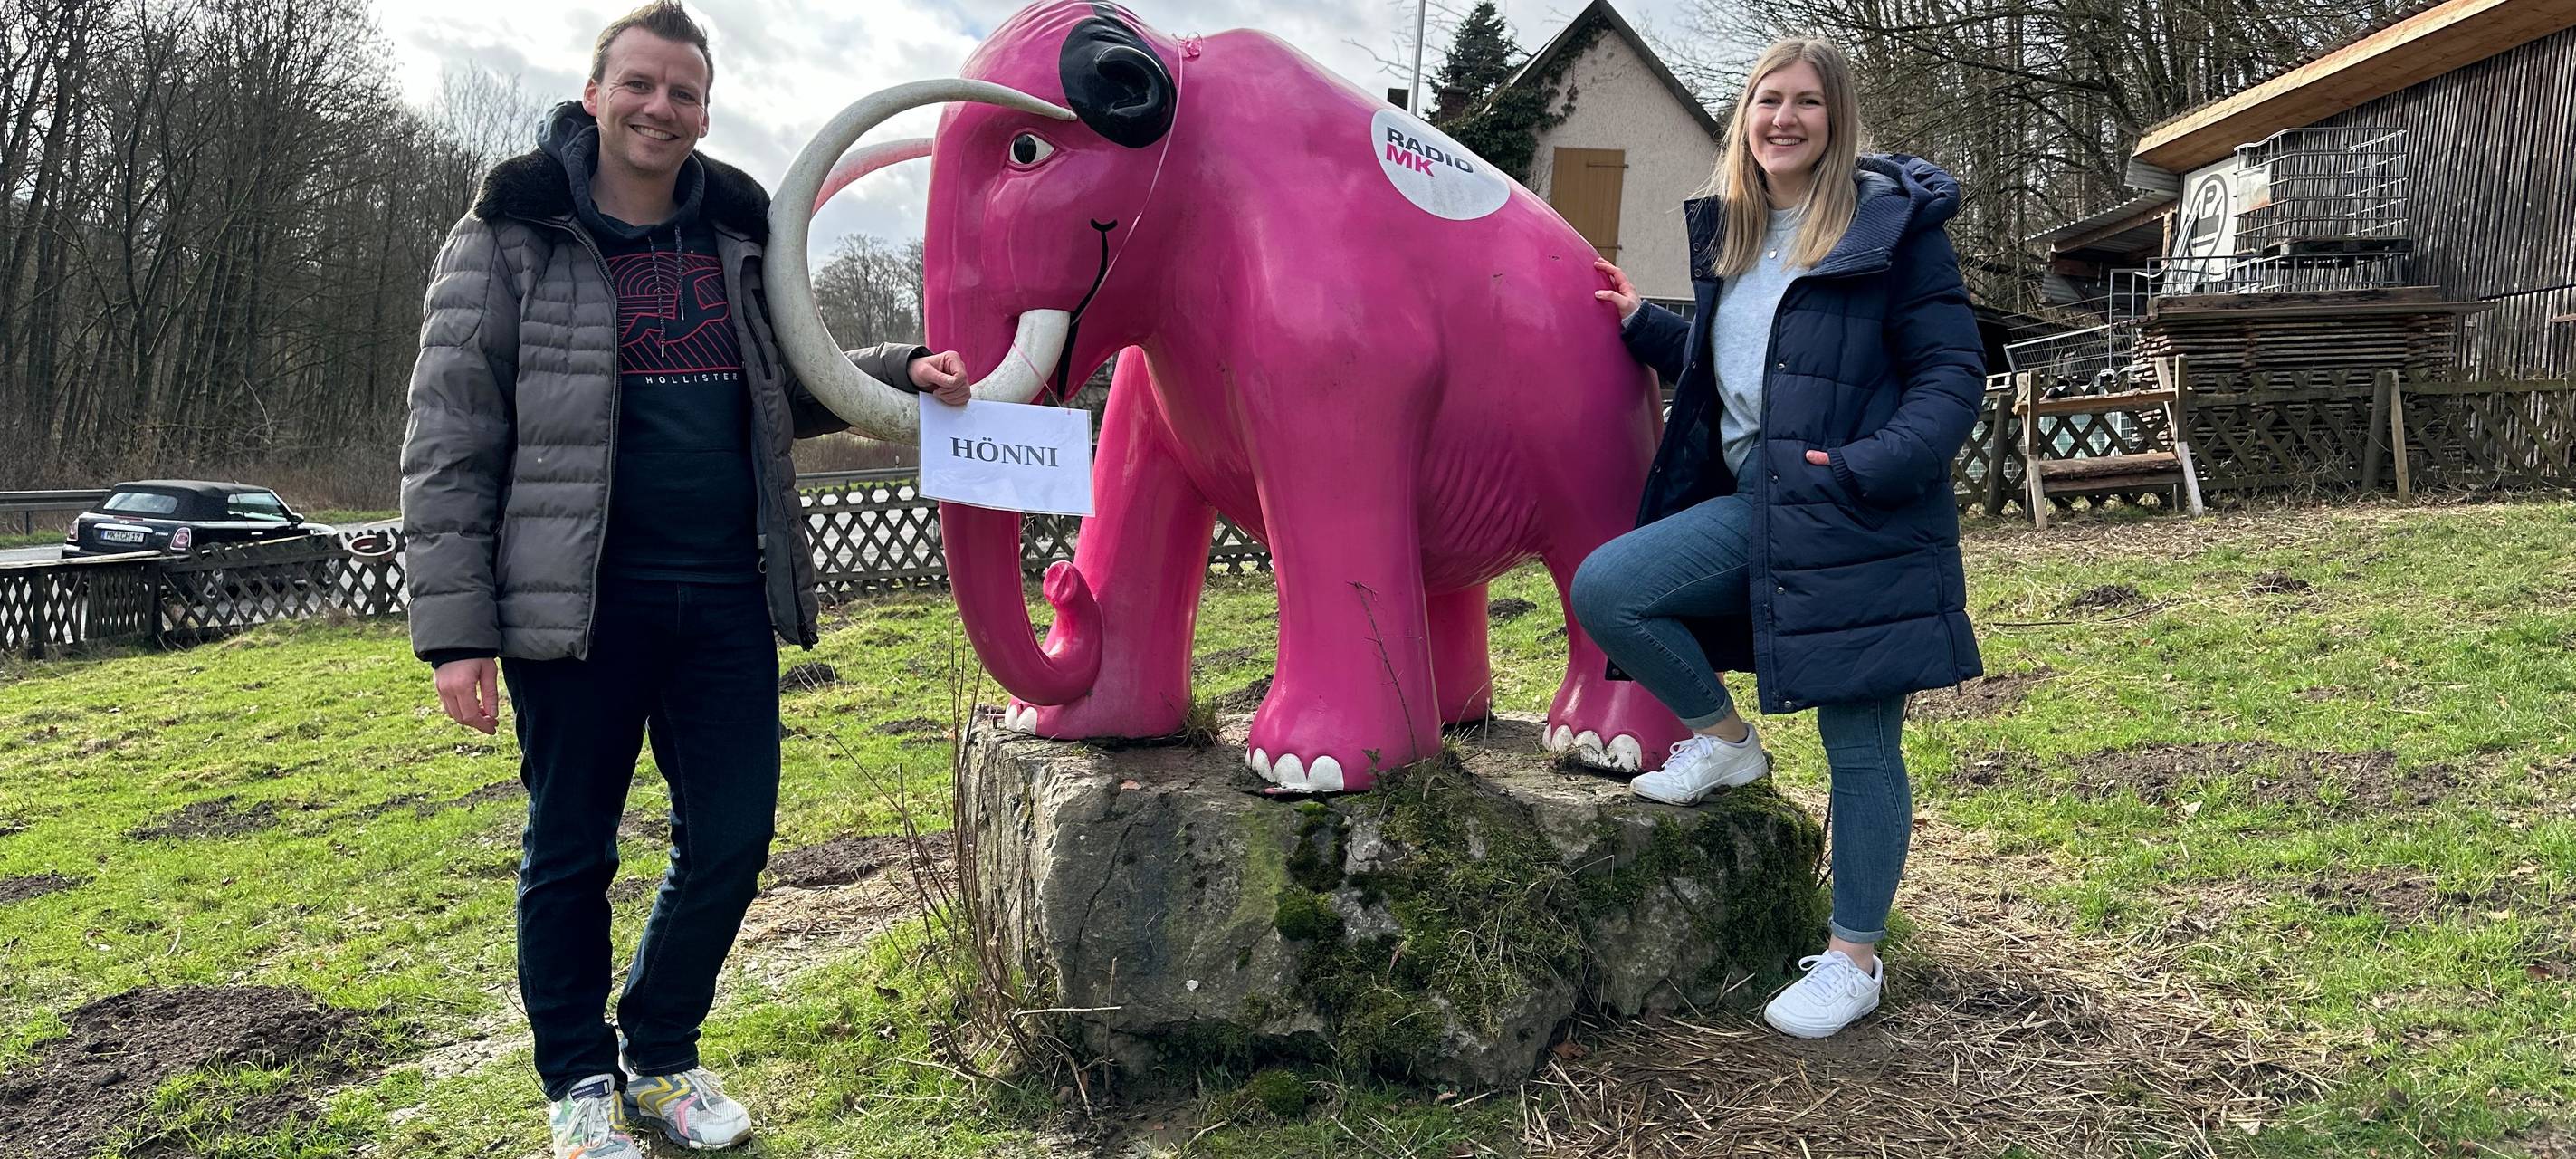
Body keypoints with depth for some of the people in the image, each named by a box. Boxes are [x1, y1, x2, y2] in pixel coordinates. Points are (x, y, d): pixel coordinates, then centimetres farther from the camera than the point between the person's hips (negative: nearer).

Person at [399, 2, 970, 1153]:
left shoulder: (736, 236, 12)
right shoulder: (510, 238, -2)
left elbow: (783, 391, 23)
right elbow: (448, 444, -5)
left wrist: (901, 370, 4)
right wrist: (455, 628, -11)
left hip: (725, 602, 4)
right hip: (580, 604, -4)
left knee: (730, 841, 8)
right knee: (571, 852, 9)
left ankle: (661, 1059, 31)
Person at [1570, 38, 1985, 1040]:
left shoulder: (1892, 222, -5)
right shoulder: (1731, 231, 14)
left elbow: (1953, 372, -8)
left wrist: (1876, 463, -22)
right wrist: (1642, 325, 20)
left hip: (1859, 517, -6)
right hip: (1756, 504, 6)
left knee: (1859, 747, 1)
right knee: (1604, 590, -11)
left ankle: (1854, 959, 17)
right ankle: (1723, 738, 13)